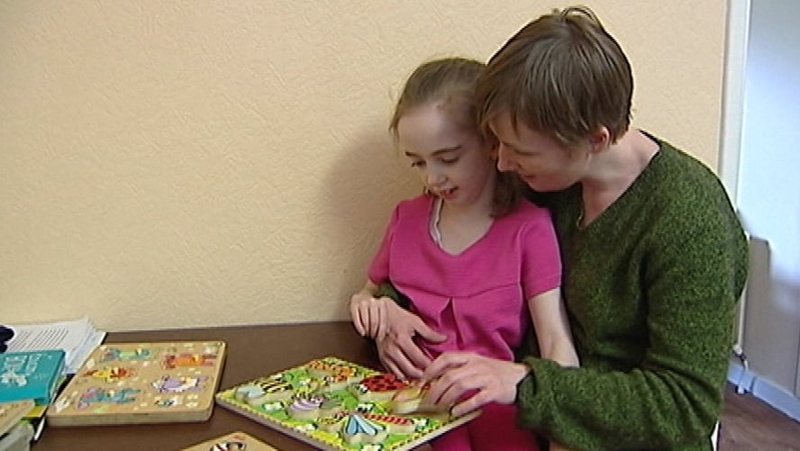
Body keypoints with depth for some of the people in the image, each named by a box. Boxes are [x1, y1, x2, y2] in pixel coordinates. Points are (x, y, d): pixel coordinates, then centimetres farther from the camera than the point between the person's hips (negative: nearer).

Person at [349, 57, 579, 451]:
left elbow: (557, 342, -11)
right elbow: (370, 294, 23)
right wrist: (369, 306, -2)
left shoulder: (528, 226, -5)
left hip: (496, 403, -3)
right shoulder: (406, 219, 8)